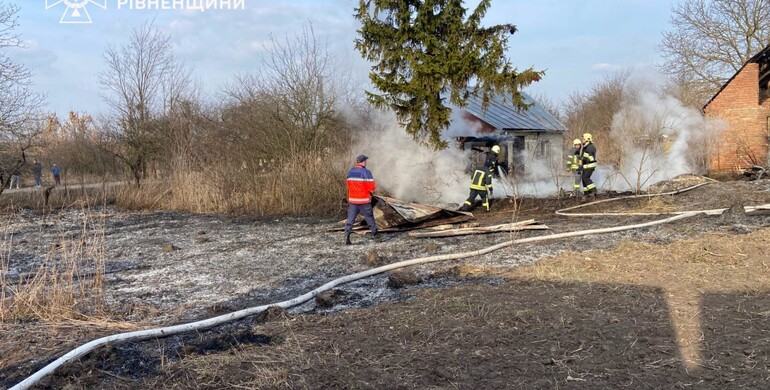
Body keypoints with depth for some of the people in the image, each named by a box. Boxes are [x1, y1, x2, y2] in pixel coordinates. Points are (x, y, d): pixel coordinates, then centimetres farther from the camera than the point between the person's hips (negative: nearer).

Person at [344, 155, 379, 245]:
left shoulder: (350, 172, 7)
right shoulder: (366, 172, -13)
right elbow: (372, 187, -14)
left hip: (352, 200, 4)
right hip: (364, 200, -4)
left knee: (350, 218, 2)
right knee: (369, 217, 13)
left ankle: (347, 236, -13)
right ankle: (374, 234, 25)